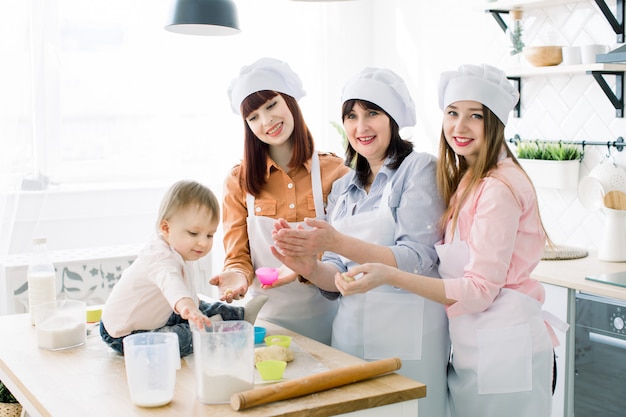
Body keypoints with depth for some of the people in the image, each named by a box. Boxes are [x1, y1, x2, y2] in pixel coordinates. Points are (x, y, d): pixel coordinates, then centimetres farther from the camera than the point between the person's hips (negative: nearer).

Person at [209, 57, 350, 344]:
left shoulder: (334, 172, -4)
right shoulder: (238, 181, 2)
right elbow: (237, 255, 1)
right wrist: (237, 275, -22)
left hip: (322, 316, -1)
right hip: (267, 317, 1)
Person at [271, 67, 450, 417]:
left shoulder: (419, 169, -5)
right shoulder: (343, 189, 12)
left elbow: (418, 260, -16)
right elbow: (337, 279, 9)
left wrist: (337, 242, -25)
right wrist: (310, 268, -13)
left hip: (406, 336, -5)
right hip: (350, 332, 6)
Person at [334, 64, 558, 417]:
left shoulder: (499, 187, -16)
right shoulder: (465, 180, 11)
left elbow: (480, 290, -19)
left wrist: (389, 276, -26)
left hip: (503, 350, -8)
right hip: (471, 349, 8)